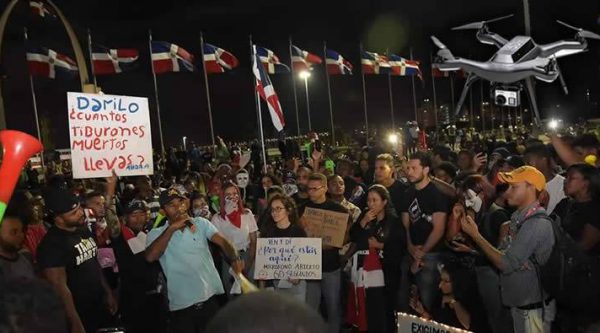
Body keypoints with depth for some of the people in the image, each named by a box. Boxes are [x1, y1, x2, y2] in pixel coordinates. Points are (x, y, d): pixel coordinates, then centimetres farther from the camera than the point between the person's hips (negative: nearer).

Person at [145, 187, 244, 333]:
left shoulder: (201, 223, 5)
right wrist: (171, 228, -17)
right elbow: (150, 257, -16)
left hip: (211, 298, 2)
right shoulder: (156, 233, 2)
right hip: (181, 306, -1)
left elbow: (222, 241, -8)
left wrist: (235, 258, -28)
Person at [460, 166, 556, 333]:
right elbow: (505, 255, 7)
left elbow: (507, 264, -26)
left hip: (532, 307, -8)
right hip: (518, 302, 8)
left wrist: (475, 235, -21)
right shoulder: (520, 218, 6)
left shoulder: (537, 224, -23)